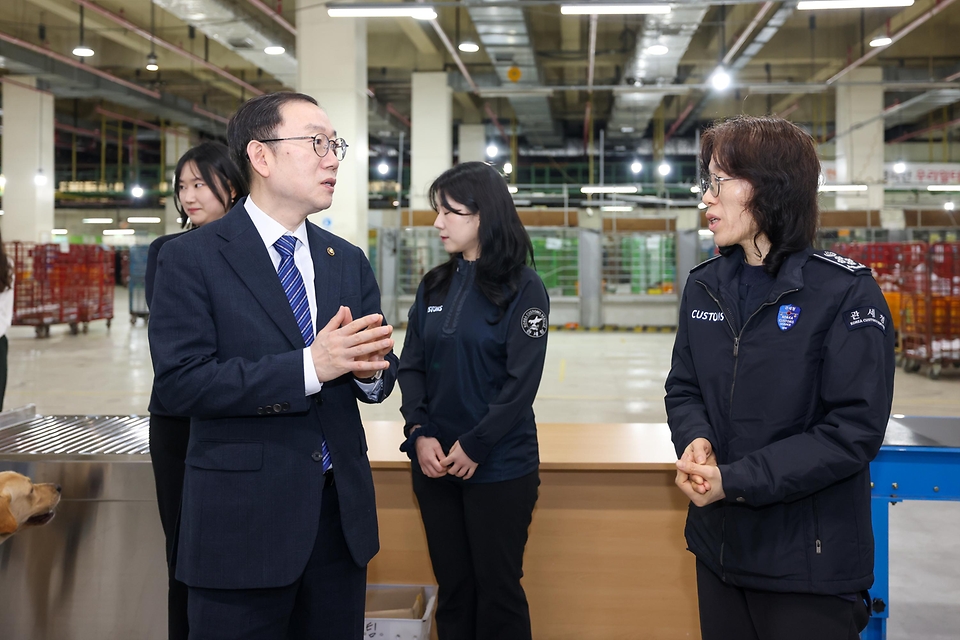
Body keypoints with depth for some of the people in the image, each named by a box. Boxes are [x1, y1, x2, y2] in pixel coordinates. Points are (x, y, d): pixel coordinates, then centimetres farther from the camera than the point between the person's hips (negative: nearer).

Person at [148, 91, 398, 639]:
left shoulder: (349, 261, 10)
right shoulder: (192, 258, -7)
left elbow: (383, 372, 8)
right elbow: (182, 381, -17)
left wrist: (369, 370, -16)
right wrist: (309, 366, -24)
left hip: (341, 511, 5)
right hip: (243, 519, -5)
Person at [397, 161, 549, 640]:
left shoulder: (523, 288, -6)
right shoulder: (434, 286, 9)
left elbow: (522, 380, -12)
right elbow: (411, 366, 7)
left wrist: (475, 446, -15)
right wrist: (419, 432, -8)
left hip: (498, 466, -5)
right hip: (434, 461, 5)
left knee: (497, 589, 4)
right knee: (452, 587, 12)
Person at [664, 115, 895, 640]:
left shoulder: (846, 292, -13)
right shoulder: (704, 285, 6)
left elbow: (855, 429, -18)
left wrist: (736, 480, -23)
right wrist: (694, 442, -13)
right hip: (719, 547, 6)